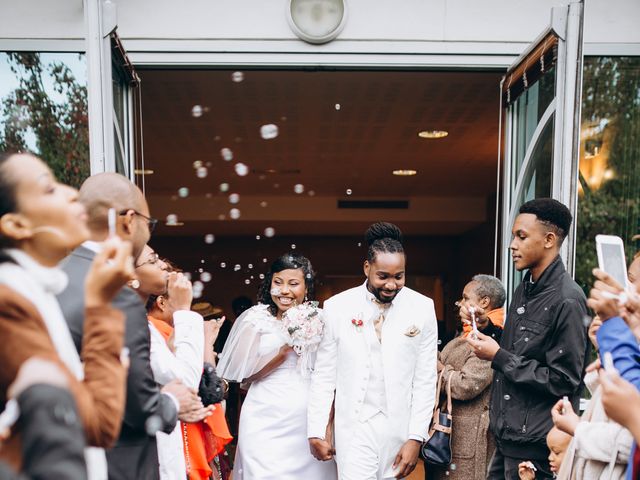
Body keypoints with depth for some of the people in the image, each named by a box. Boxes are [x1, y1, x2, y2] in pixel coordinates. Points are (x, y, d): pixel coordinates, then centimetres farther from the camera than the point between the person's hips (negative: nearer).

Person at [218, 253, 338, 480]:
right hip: (268, 421, -2)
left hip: (311, 419, 2)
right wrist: (283, 352, -15)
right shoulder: (256, 318, -2)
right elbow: (244, 374, -3)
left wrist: (328, 423, 4)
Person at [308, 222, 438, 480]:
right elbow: (324, 374, 0)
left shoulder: (423, 308, -4)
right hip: (355, 428, -1)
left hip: (400, 427, 1)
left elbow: (425, 379, -2)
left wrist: (416, 437, -5)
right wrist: (316, 431, 0)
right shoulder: (337, 307, -6)